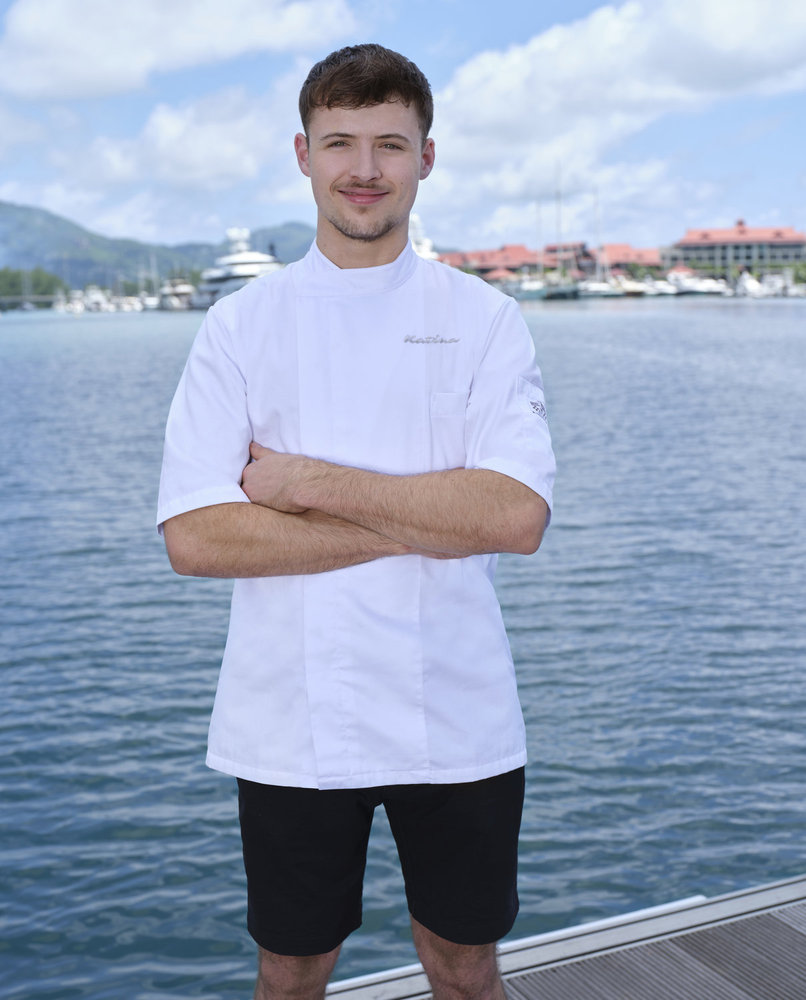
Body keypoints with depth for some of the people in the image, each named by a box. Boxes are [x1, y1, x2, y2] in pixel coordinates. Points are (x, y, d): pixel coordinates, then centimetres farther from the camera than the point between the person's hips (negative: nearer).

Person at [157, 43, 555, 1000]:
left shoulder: (484, 319, 0)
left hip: (459, 720, 0)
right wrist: (420, 523, -16)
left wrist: (307, 481, -16)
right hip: (288, 728, 0)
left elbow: (517, 516, -14)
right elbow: (193, 537, -12)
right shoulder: (240, 323, -1)